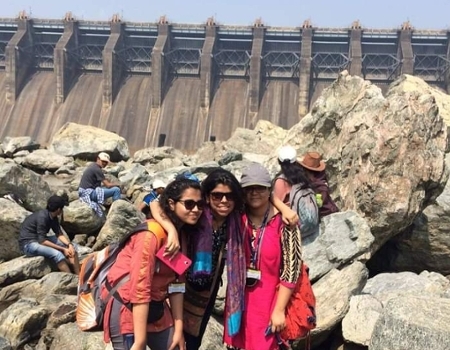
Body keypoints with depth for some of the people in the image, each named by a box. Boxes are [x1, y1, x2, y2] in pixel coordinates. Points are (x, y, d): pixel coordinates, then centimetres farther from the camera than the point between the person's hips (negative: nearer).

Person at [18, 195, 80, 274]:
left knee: (71, 247, -3)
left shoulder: (53, 217, 1)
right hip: (28, 244, -9)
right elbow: (42, 241, -29)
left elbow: (59, 234, 1)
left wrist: (69, 244, -18)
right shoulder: (42, 217, -26)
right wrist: (63, 249, -27)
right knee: (57, 254, -32)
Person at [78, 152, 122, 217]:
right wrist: (117, 185, 5)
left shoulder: (93, 165, 14)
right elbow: (108, 185, -14)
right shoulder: (97, 169, -15)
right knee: (116, 190, -15)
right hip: (89, 193, -10)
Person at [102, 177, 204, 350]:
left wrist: (179, 329, 3)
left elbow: (176, 283, 6)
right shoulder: (152, 233, -21)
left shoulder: (183, 235, 5)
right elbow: (140, 288, -23)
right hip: (127, 308, -8)